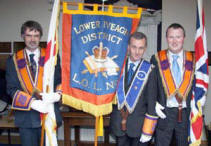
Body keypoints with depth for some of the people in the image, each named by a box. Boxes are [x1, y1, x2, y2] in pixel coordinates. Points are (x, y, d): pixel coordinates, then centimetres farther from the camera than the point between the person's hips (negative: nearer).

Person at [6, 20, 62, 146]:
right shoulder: (14, 60, 4)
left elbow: (60, 81, 5)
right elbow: (12, 89, -1)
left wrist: (58, 94, -18)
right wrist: (33, 103, -16)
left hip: (49, 113, 0)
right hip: (26, 117, 0)